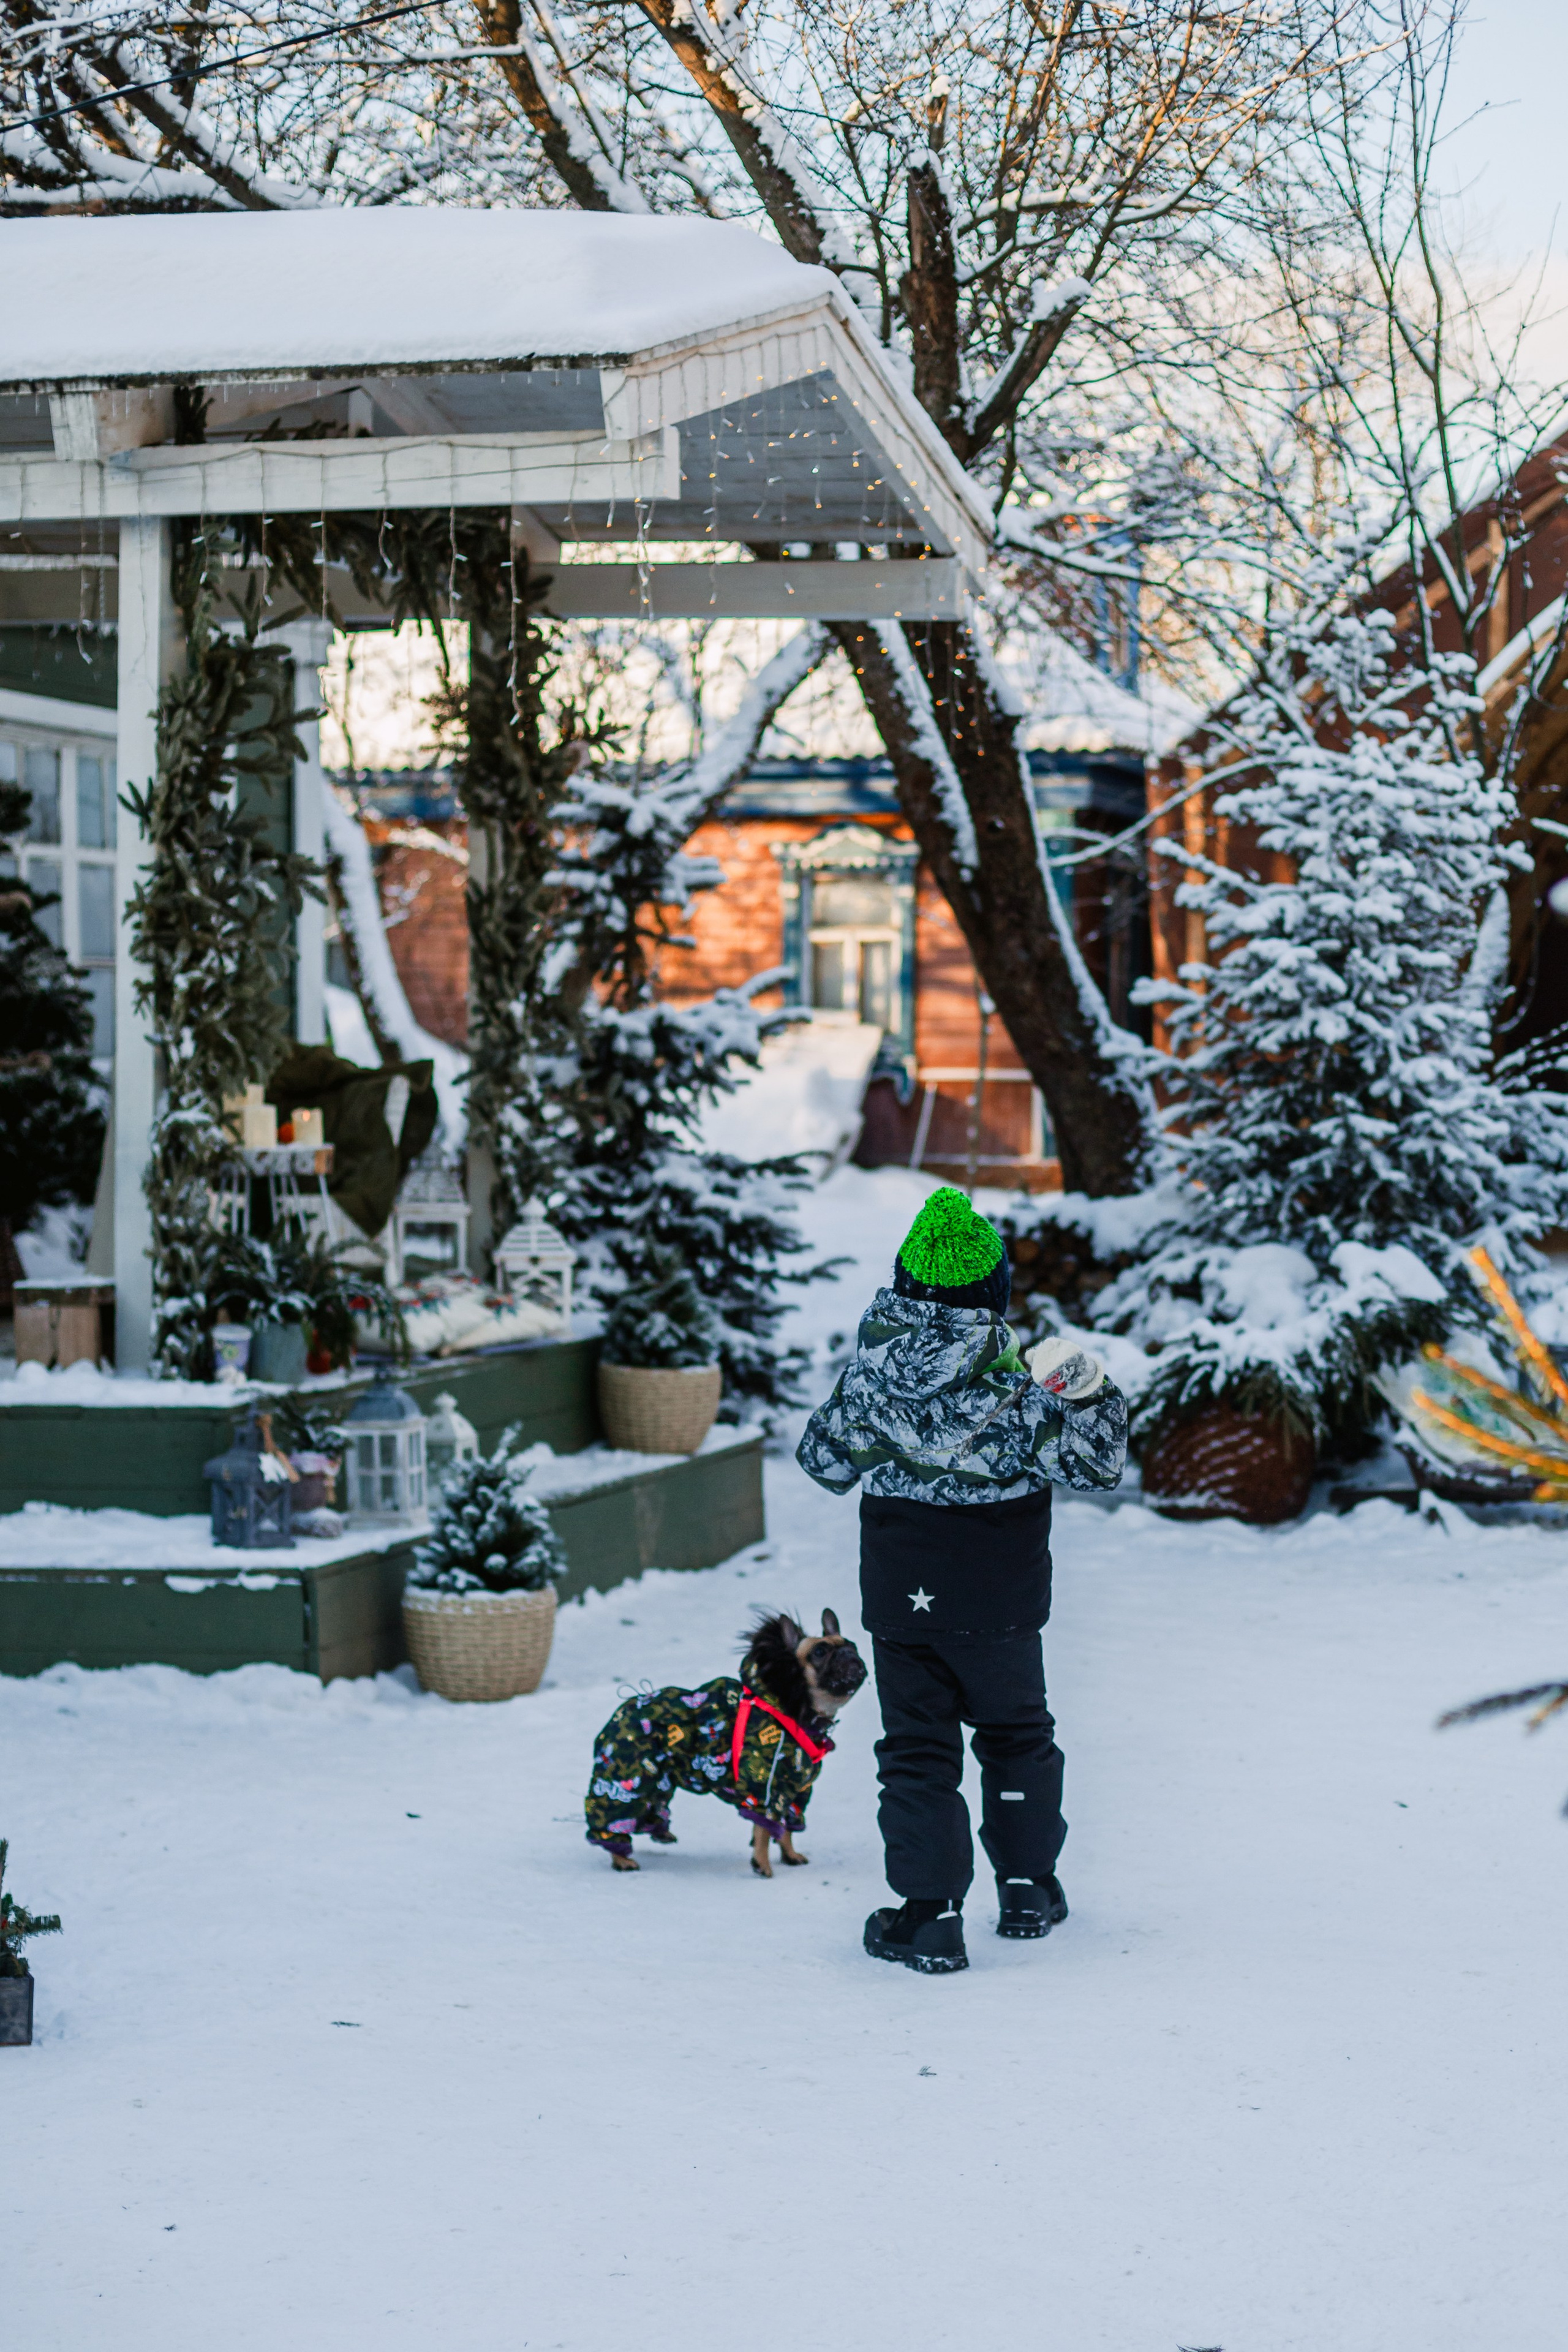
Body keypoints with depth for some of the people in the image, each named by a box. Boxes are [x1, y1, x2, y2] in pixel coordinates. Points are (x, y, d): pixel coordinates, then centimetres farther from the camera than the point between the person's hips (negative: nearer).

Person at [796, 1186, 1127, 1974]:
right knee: (1016, 1731, 20)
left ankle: (929, 1914, 3)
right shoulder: (1014, 1385, -16)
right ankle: (1029, 1887, 28)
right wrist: (1091, 1391, 2)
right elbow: (1096, 1462, -9)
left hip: (900, 1591, 1)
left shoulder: (872, 1371, -10)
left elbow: (825, 1463, 4)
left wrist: (835, 1414, 21)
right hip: (1000, 1596, -1)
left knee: (916, 1746, 8)